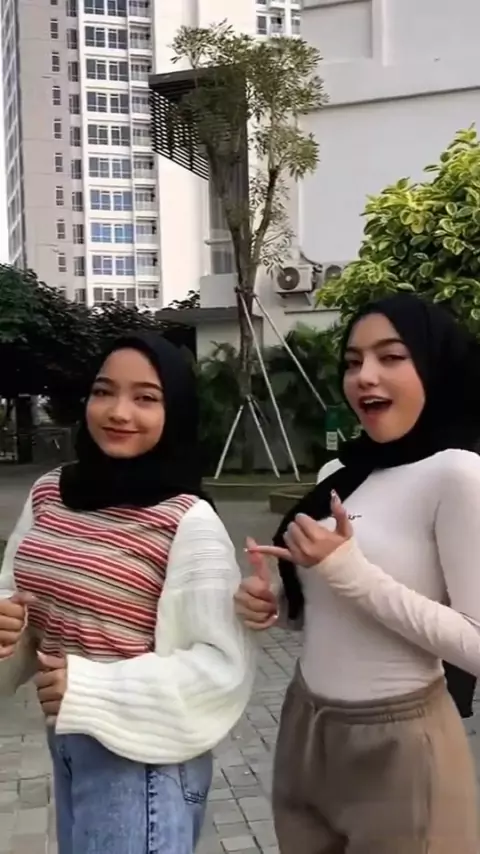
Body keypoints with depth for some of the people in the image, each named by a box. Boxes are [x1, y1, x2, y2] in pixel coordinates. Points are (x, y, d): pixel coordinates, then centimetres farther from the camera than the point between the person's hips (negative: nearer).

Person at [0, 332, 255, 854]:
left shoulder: (189, 522, -20)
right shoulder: (47, 495, -2)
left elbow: (225, 663, -19)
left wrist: (92, 689, -23)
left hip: (140, 755, -6)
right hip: (62, 741, 6)